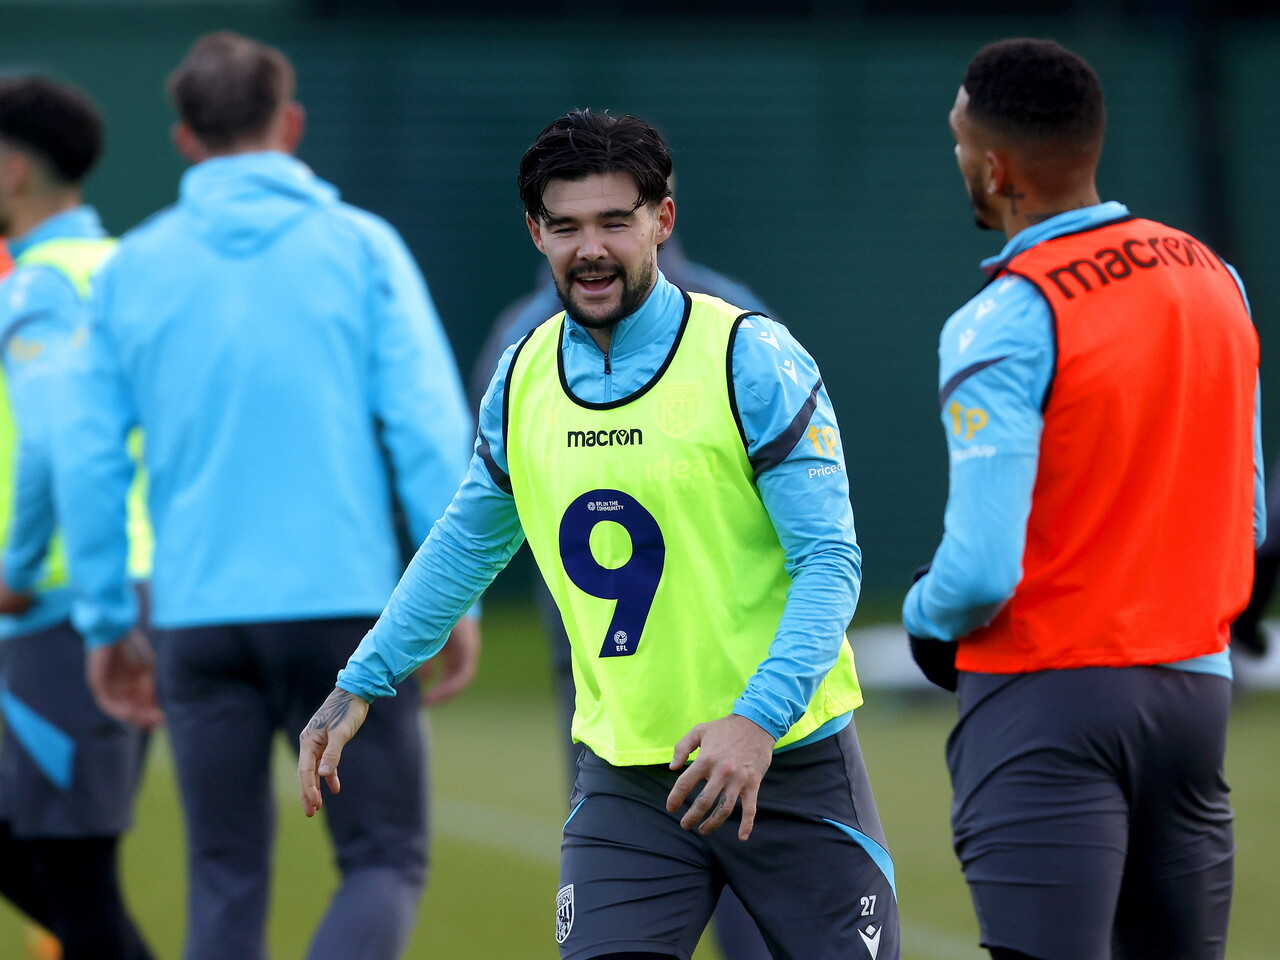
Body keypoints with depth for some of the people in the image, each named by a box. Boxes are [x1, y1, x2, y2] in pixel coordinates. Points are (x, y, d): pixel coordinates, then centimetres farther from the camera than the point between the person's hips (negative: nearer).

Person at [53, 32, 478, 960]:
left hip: (198, 615, 2)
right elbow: (430, 428, -6)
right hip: (345, 602, -2)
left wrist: (106, 621, 14)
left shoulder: (133, 268, 6)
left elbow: (89, 458, 6)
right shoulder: (360, 247, 0)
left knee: (226, 880, 11)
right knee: (385, 861, 4)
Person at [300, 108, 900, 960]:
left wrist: (759, 718, -27)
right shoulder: (523, 379, 5)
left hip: (787, 763, -3)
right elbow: (467, 543, 21)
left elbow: (830, 561, -13)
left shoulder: (752, 360, -10)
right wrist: (361, 685, 17)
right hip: (623, 779, 3)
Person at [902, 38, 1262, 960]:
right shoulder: (1213, 278, 8)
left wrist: (927, 617, 2)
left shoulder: (1004, 321, -15)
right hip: (1196, 689, 7)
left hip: (1049, 704, -7)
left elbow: (982, 570, -18)